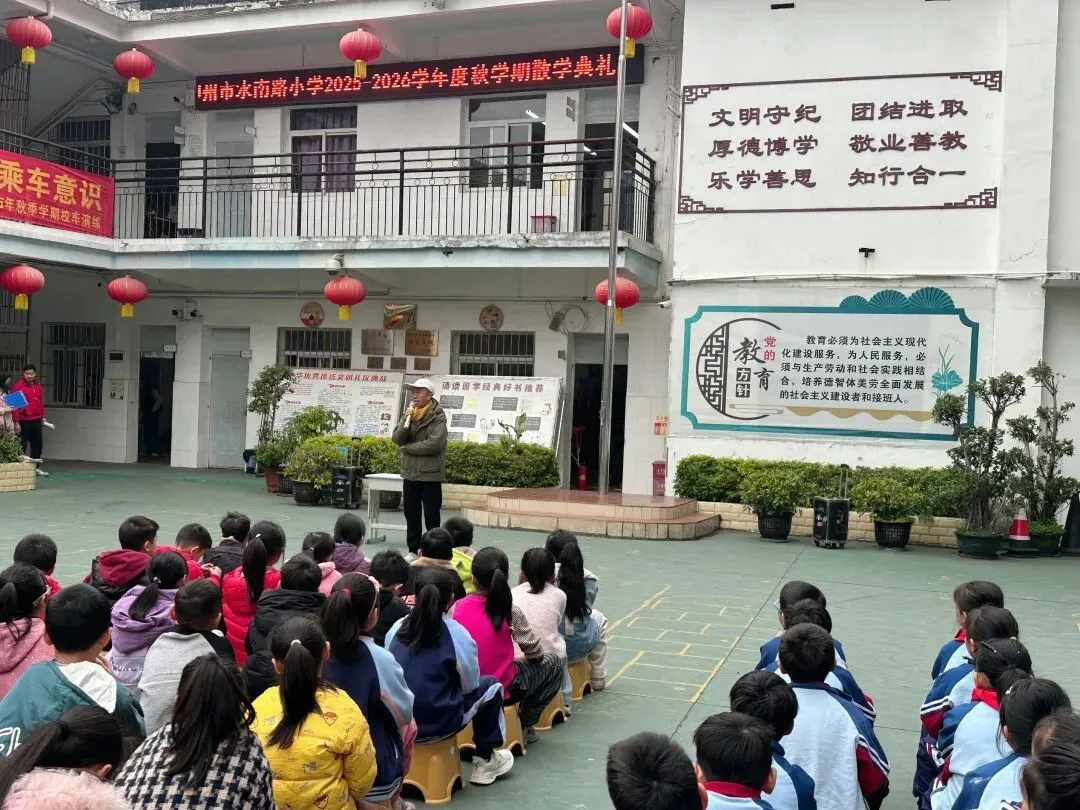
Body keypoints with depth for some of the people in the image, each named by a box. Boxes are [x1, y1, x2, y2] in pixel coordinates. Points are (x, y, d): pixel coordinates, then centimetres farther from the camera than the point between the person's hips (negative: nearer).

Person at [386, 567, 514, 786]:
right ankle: (484, 761, 24)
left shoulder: (397, 628, -2)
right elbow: (470, 685, -2)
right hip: (439, 724, -4)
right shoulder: (457, 634, -12)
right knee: (491, 686, 18)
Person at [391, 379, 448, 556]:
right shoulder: (409, 413, 7)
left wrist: (408, 447, -10)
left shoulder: (438, 417, -10)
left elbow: (434, 444, -21)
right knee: (411, 514, 13)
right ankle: (413, 550, 24)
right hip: (410, 473, 6)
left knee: (431, 516, 0)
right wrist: (406, 421, -17)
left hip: (430, 475, -6)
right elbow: (398, 439, 1)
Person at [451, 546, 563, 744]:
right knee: (553, 664, 17)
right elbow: (535, 652, -8)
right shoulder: (510, 612, -15)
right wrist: (518, 658, 15)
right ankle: (523, 725, 14)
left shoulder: (457, 608, -8)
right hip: (500, 691, -4)